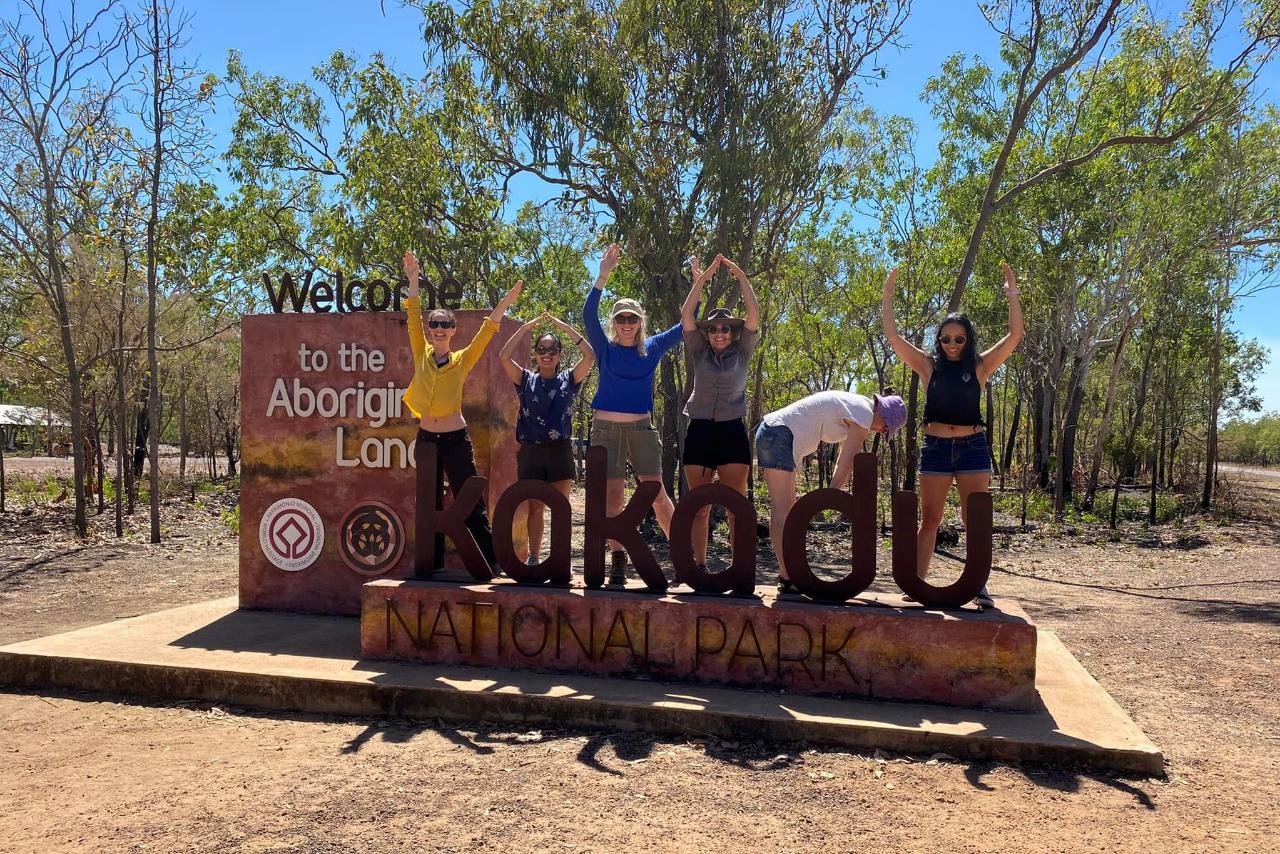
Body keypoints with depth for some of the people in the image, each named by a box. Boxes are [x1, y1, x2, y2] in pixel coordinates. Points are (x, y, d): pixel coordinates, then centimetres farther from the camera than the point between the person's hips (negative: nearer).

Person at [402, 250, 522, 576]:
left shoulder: (462, 361, 0)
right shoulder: (421, 355, 5)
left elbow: (486, 332, -6)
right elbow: (413, 318, 0)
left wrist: (504, 304, -15)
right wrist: (413, 280, -4)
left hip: (456, 439, -3)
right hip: (426, 438, 3)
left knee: (470, 503, -2)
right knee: (429, 504, 11)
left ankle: (490, 561, 4)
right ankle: (433, 561, 21)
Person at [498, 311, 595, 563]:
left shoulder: (568, 379, 6)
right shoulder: (526, 380, 8)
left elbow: (589, 356, -7)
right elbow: (504, 356, -6)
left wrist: (565, 327, -6)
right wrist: (527, 327, -7)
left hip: (560, 450, -1)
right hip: (530, 451, 1)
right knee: (535, 507, 6)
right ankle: (533, 558, 13)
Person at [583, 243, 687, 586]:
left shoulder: (652, 348, 7)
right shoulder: (605, 348, 2)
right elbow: (588, 314, -13)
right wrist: (603, 275, -24)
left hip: (641, 428, 0)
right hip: (606, 429, 0)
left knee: (657, 494, -2)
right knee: (612, 497, 2)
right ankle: (618, 560, 10)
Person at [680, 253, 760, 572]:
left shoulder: (742, 353, 9)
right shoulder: (699, 354, 10)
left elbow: (754, 314, -1)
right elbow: (686, 315, 1)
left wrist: (740, 276, -1)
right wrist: (702, 278, -1)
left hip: (732, 431, -1)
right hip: (699, 431, 1)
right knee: (700, 507, 3)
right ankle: (700, 566, 9)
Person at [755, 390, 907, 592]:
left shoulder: (856, 408, 20)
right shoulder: (864, 414, -10)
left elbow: (843, 464, 19)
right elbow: (846, 464, -11)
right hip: (779, 435, -11)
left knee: (788, 508, 11)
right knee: (782, 509, -11)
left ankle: (788, 574, 15)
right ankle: (787, 579, -11)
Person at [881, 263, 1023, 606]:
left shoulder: (980, 366, 5)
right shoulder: (928, 366, 5)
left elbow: (1014, 336, -2)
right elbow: (893, 336, 0)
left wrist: (1012, 296, -8)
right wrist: (887, 297, -4)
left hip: (972, 447, 0)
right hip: (935, 447, 0)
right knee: (930, 520, 4)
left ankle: (979, 585, 7)